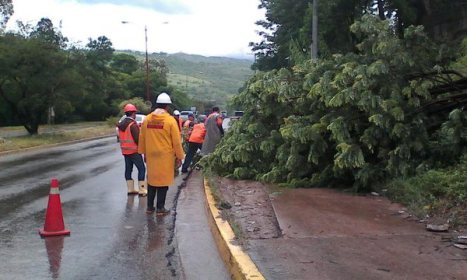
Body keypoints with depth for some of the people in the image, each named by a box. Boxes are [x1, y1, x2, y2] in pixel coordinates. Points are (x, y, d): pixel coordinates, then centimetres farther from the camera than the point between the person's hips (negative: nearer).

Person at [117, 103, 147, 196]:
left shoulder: (121, 124, 9)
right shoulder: (133, 124, -17)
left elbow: (120, 137, 15)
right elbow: (137, 139, -19)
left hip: (125, 150, 9)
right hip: (134, 150, -9)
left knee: (128, 169, 12)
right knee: (141, 169, -4)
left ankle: (130, 189, 16)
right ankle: (142, 190, -7)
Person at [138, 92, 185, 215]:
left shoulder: (147, 119, 1)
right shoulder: (170, 120, -12)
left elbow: (142, 138, 9)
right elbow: (177, 141, -10)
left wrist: (144, 153, 21)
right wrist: (179, 157, 0)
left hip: (151, 156, 4)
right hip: (165, 156, -4)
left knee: (152, 180, 16)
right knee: (163, 181, 5)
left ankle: (150, 206, 21)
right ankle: (160, 208, 9)